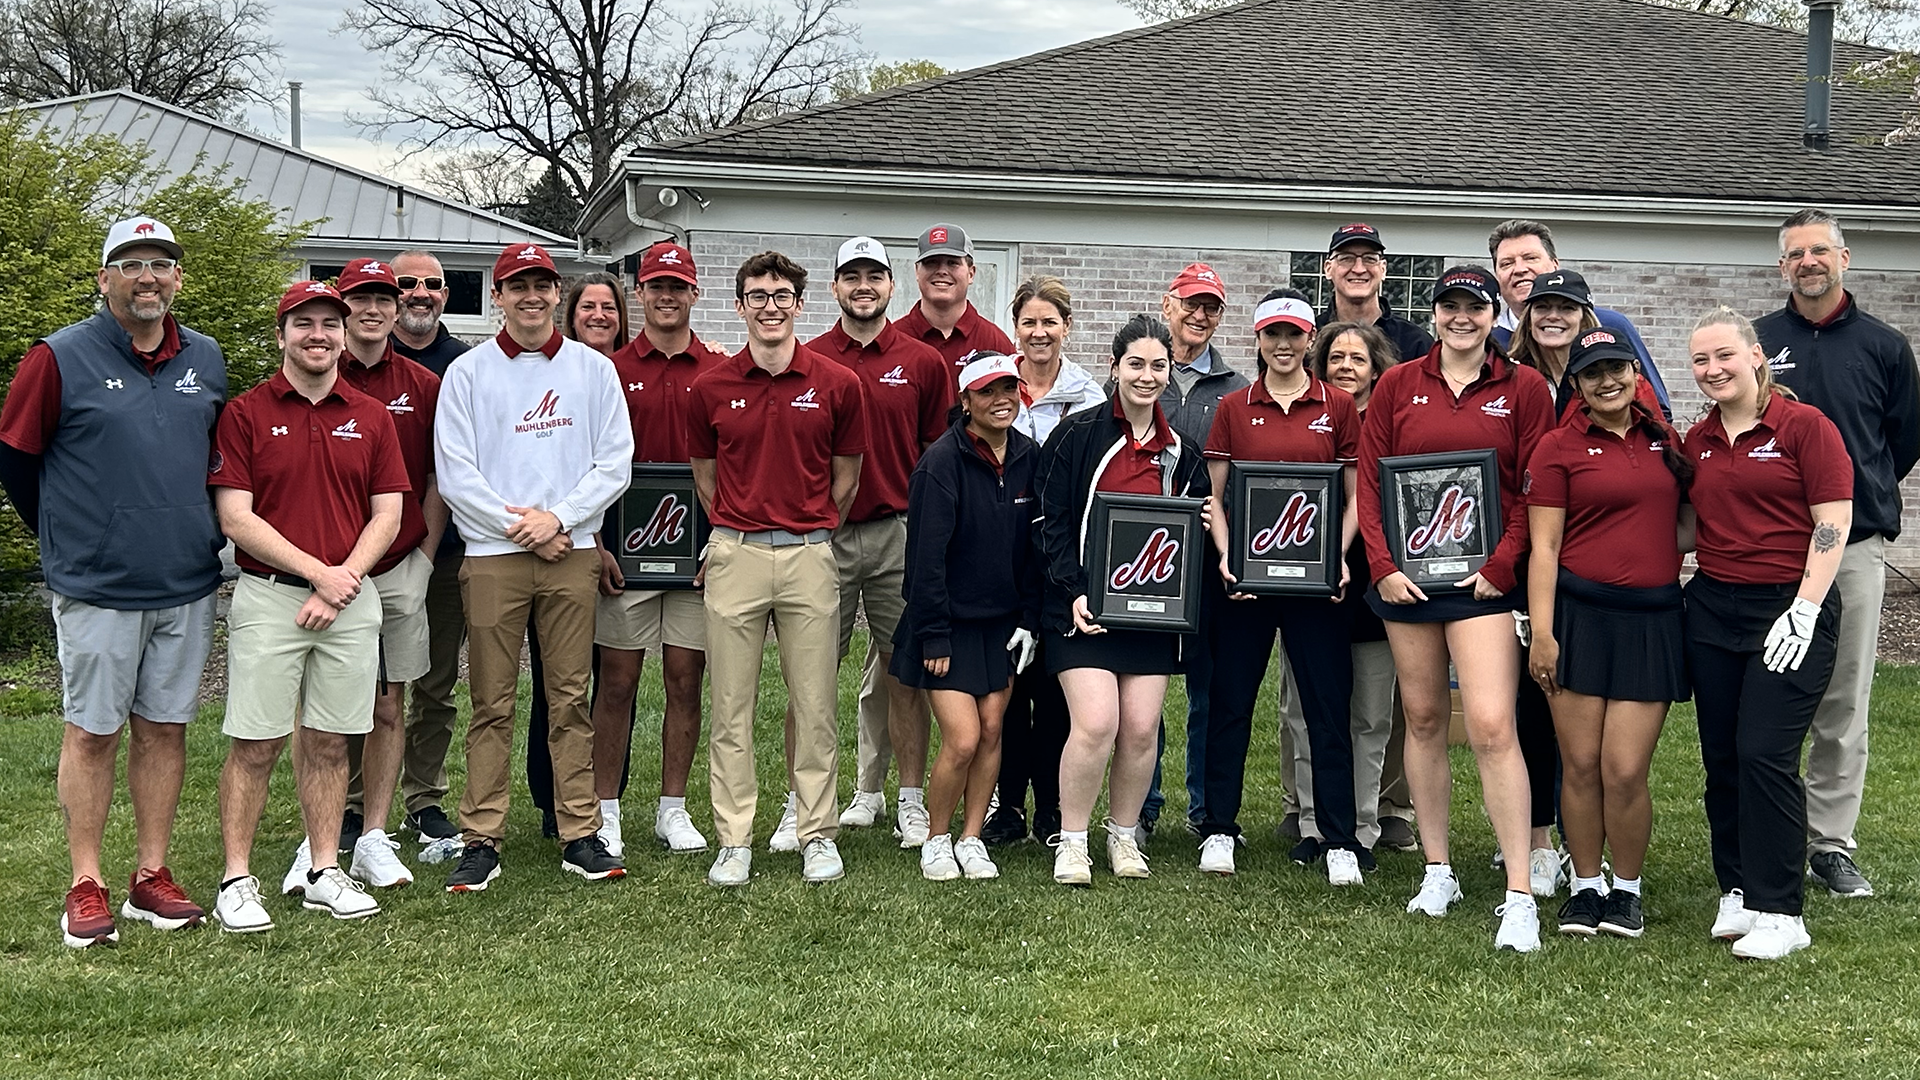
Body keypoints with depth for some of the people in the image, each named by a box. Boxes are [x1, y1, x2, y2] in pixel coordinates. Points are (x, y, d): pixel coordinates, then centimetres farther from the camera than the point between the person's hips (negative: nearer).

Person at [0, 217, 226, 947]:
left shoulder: (206, 360, 8)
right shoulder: (60, 358, -6)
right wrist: (65, 538, 9)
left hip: (187, 585, 4)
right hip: (96, 587, -4)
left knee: (165, 726, 9)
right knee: (91, 731, 2)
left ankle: (151, 878, 17)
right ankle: (86, 887, 9)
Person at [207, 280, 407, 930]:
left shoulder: (371, 417, 10)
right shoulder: (245, 413, 0)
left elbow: (389, 514, 6)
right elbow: (235, 517, -7)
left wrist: (346, 575, -9)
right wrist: (317, 571, -12)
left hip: (352, 601, 3)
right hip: (268, 598, -3)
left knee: (329, 740, 8)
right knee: (254, 743, -1)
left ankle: (324, 874, 16)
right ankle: (236, 880, 6)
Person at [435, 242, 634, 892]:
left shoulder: (593, 369, 10)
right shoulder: (468, 373, 6)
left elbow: (615, 462, 4)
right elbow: (454, 475, 0)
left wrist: (558, 518, -8)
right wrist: (518, 526, -9)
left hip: (573, 552, 1)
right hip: (492, 555, -1)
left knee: (570, 699, 4)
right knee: (492, 704, 0)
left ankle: (580, 835, 8)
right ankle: (481, 840, 5)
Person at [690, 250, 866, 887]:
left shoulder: (838, 385, 1)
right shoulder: (710, 388, 3)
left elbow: (845, 476, 10)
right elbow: (705, 474, 14)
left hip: (810, 554, 0)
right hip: (734, 554, 1)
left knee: (815, 704, 4)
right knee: (731, 706, 2)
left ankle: (819, 835, 14)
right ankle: (734, 841, 9)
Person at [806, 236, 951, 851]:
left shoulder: (923, 363, 6)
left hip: (899, 533, 0)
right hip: (822, 533, 0)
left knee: (903, 668, 5)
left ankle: (910, 803, 13)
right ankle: (802, 804, 9)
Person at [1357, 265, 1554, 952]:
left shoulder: (1524, 388, 2)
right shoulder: (1398, 386, 7)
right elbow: (1368, 481, 6)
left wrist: (1501, 565, -10)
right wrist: (1382, 566, -4)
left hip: (1483, 578, -3)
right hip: (1406, 576, 3)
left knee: (1491, 727, -13)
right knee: (1424, 720, 11)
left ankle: (1519, 896, -10)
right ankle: (1437, 871, 24)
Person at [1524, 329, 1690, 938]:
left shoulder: (1664, 439, 12)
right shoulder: (1559, 448, 0)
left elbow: (1680, 518, 24)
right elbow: (1543, 547, -3)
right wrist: (1542, 632, -9)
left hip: (1652, 621, 2)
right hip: (1580, 615, -2)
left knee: (1625, 771, -4)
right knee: (1581, 766, 1)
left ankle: (1628, 889, 15)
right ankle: (1585, 886, 18)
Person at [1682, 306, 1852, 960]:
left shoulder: (1804, 426, -5)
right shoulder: (1695, 441, 12)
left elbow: (1834, 522, -9)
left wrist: (1804, 610, -15)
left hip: (1791, 610, -6)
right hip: (1713, 608, 6)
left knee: (1764, 754, -11)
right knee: (1721, 757, 6)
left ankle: (1779, 912, -3)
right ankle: (1738, 893, 18)